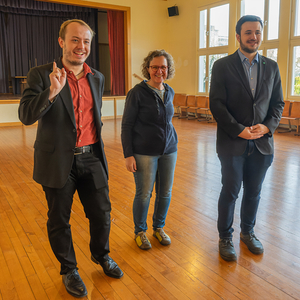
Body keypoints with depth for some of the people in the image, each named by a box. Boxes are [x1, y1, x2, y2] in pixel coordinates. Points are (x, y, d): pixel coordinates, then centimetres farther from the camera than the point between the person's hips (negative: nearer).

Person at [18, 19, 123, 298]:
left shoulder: (97, 77, 8)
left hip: (91, 159, 4)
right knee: (59, 220, 12)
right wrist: (52, 91, -31)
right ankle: (68, 270, 36)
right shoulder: (41, 74, -8)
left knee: (102, 214, 13)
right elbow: (25, 115, -17)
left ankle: (101, 255, 42)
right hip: (58, 161, -3)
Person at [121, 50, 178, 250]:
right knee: (144, 194, 5)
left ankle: (159, 228, 33)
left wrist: (173, 143, 14)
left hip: (169, 150, 5)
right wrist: (128, 154, -12)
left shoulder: (169, 92, 6)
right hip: (145, 152, -5)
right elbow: (126, 125, -8)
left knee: (165, 192, 12)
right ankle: (140, 231, 27)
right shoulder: (137, 92, -10)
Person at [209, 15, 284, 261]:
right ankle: (225, 237, 24)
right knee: (230, 192, 6)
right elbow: (217, 104, -9)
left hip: (262, 143, 4)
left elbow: (278, 103, 9)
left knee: (253, 193, 14)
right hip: (232, 142, -3)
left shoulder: (271, 67, 10)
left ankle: (248, 232, 35)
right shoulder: (223, 66, -2)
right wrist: (239, 130, -16)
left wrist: (268, 126, -9)